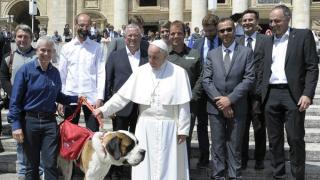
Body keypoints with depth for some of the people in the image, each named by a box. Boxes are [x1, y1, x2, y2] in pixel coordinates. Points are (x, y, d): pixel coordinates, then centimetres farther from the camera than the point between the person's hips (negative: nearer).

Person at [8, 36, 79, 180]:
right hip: (29, 121, -2)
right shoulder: (26, 70, -7)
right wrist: (16, 125, -13)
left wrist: (76, 99, 5)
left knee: (51, 164, 0)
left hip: (50, 121, 3)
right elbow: (15, 99, -8)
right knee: (32, 164, 11)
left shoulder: (55, 72, 6)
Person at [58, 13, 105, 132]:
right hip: (70, 97, 2)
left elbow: (101, 74, -1)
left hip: (91, 98, -2)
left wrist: (100, 98, -9)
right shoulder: (66, 48, 8)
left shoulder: (96, 48, 3)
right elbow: (61, 74, 7)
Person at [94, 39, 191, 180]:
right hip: (145, 126, 3)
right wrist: (104, 110, -9)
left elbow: (183, 104, -5)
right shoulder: (141, 72, 0)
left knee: (168, 164, 6)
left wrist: (183, 129, -5)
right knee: (145, 164, 9)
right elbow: (122, 95, 0)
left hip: (168, 127, -2)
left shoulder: (178, 73, -6)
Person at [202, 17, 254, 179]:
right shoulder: (212, 54, 9)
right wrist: (219, 100, -11)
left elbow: (249, 79, -6)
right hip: (216, 106, 2)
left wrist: (230, 99, -14)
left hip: (237, 107, -2)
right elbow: (206, 80, 2)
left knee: (235, 146, 5)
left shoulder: (246, 52, 3)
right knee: (217, 145, 6)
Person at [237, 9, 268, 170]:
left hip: (259, 91, -2)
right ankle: (242, 159, 20)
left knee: (259, 127, 9)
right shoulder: (236, 42, 8)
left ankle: (259, 160, 23)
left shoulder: (266, 40, 0)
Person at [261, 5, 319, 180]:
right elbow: (264, 69, 14)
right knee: (274, 139, 9)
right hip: (271, 95, 4)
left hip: (293, 94, -4)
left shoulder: (303, 35, 0)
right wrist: (260, 94, 5)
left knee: (295, 139, -1)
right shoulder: (267, 41, 14)